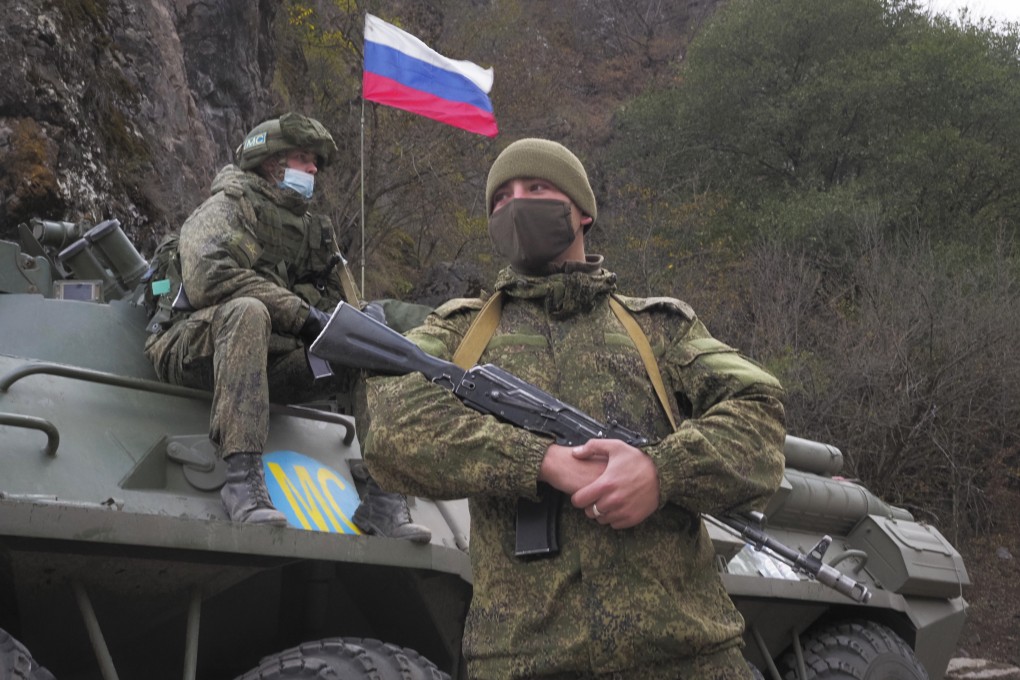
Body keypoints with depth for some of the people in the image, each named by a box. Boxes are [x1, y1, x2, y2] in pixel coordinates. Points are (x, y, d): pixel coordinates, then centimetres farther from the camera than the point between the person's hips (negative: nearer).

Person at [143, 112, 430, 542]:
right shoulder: (225, 208, 0)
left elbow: (345, 302, 19)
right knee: (247, 310, -38)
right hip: (196, 351, -6)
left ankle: (383, 498, -16)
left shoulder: (312, 232, 22)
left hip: (273, 363, 6)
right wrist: (304, 314, -22)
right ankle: (242, 476, -44)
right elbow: (207, 278, -20)